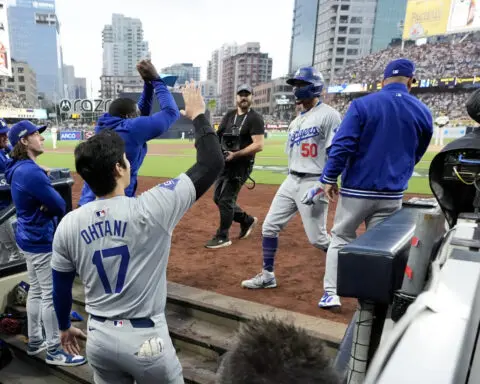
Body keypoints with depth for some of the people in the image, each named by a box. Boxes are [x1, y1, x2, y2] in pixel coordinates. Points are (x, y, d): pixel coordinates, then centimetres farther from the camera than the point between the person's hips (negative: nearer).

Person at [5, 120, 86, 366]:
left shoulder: (20, 169, 7)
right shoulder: (31, 172, -24)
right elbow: (60, 205, -22)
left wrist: (45, 208, -12)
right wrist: (50, 210, -1)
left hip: (29, 238, 10)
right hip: (42, 241, -10)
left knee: (36, 291, 20)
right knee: (51, 296, 1)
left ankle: (35, 342, 34)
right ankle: (54, 351, 14)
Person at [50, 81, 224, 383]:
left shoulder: (68, 224, -7)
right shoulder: (150, 209, -22)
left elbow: (61, 287, 6)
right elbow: (212, 163, -17)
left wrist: (64, 327, 24)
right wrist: (198, 115, -4)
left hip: (98, 339, 4)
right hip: (145, 340, -4)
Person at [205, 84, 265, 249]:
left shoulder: (255, 118, -10)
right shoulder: (229, 115, 12)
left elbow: (259, 145, -19)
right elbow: (218, 136, 9)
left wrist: (235, 154, -25)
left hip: (241, 165, -8)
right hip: (224, 164, 8)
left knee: (226, 199, -7)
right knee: (218, 198, 13)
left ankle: (222, 237, 9)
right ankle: (247, 220, 30)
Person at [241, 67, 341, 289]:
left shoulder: (328, 115, -8)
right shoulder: (296, 121, 17)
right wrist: (292, 180, 17)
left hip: (313, 183, -8)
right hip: (291, 181, 8)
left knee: (317, 238, -3)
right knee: (269, 227, 6)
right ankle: (267, 276, 19)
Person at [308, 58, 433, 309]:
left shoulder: (362, 104, -8)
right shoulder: (423, 113, 3)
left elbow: (342, 145, -14)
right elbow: (415, 156, 14)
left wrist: (329, 178, -7)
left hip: (356, 190, -2)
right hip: (392, 195, 3)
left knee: (341, 238, 13)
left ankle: (331, 293, 12)